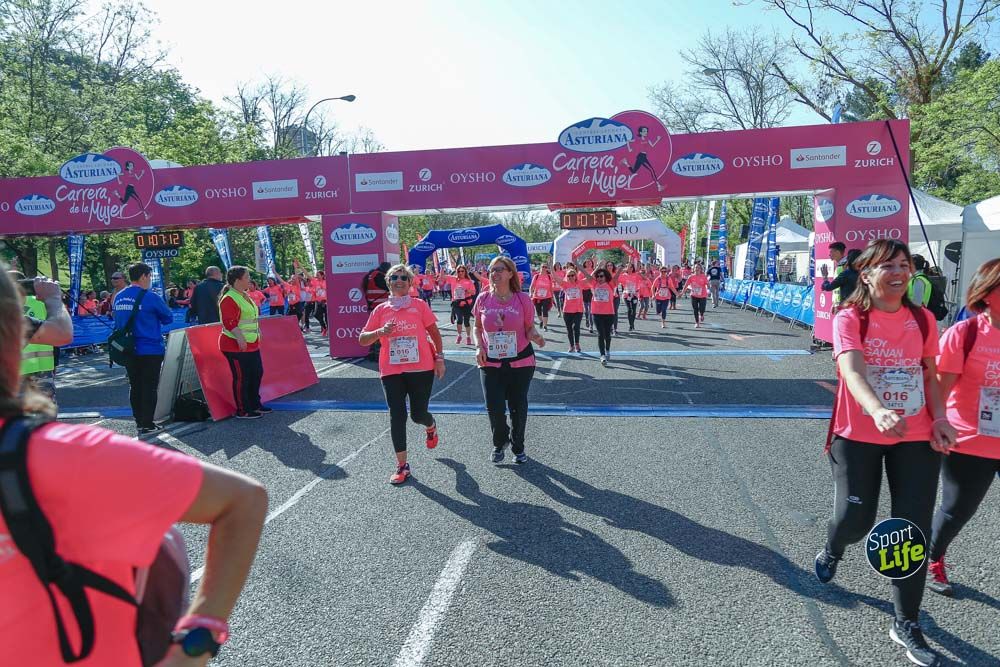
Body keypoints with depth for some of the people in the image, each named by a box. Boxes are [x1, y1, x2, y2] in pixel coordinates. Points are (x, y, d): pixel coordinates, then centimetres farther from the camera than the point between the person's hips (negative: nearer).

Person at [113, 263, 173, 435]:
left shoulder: (118, 297, 5)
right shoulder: (150, 297, -14)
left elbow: (118, 323, 16)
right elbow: (168, 318, -4)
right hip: (150, 350, -6)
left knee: (135, 386, 15)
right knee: (149, 387, 1)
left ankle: (139, 421, 23)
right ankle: (147, 425, 4)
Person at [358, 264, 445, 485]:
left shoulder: (420, 305, 1)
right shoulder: (381, 310, 4)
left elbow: (434, 333, 7)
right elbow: (362, 339, 6)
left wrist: (439, 358, -1)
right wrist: (380, 332, -13)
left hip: (421, 368, -1)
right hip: (391, 371, 1)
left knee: (418, 414, 6)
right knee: (397, 416, -1)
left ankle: (431, 426, 45)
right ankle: (402, 465, 10)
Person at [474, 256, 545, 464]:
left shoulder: (522, 299, -5)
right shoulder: (483, 299, -1)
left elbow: (529, 328, 3)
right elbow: (478, 328, 11)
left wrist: (536, 337, -19)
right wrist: (479, 347, -6)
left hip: (521, 362, -1)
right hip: (490, 363, 1)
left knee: (518, 407, 8)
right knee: (494, 408, -3)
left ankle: (518, 447, 32)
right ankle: (500, 442, 29)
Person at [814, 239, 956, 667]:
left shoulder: (923, 319, 4)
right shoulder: (849, 318, -11)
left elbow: (930, 375, 13)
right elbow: (852, 370, -26)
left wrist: (939, 418, -3)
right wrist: (878, 411, -44)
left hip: (916, 438, 4)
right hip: (858, 436, -3)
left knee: (914, 530, 3)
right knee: (856, 520, 3)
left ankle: (906, 624, 20)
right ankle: (833, 548, 43)